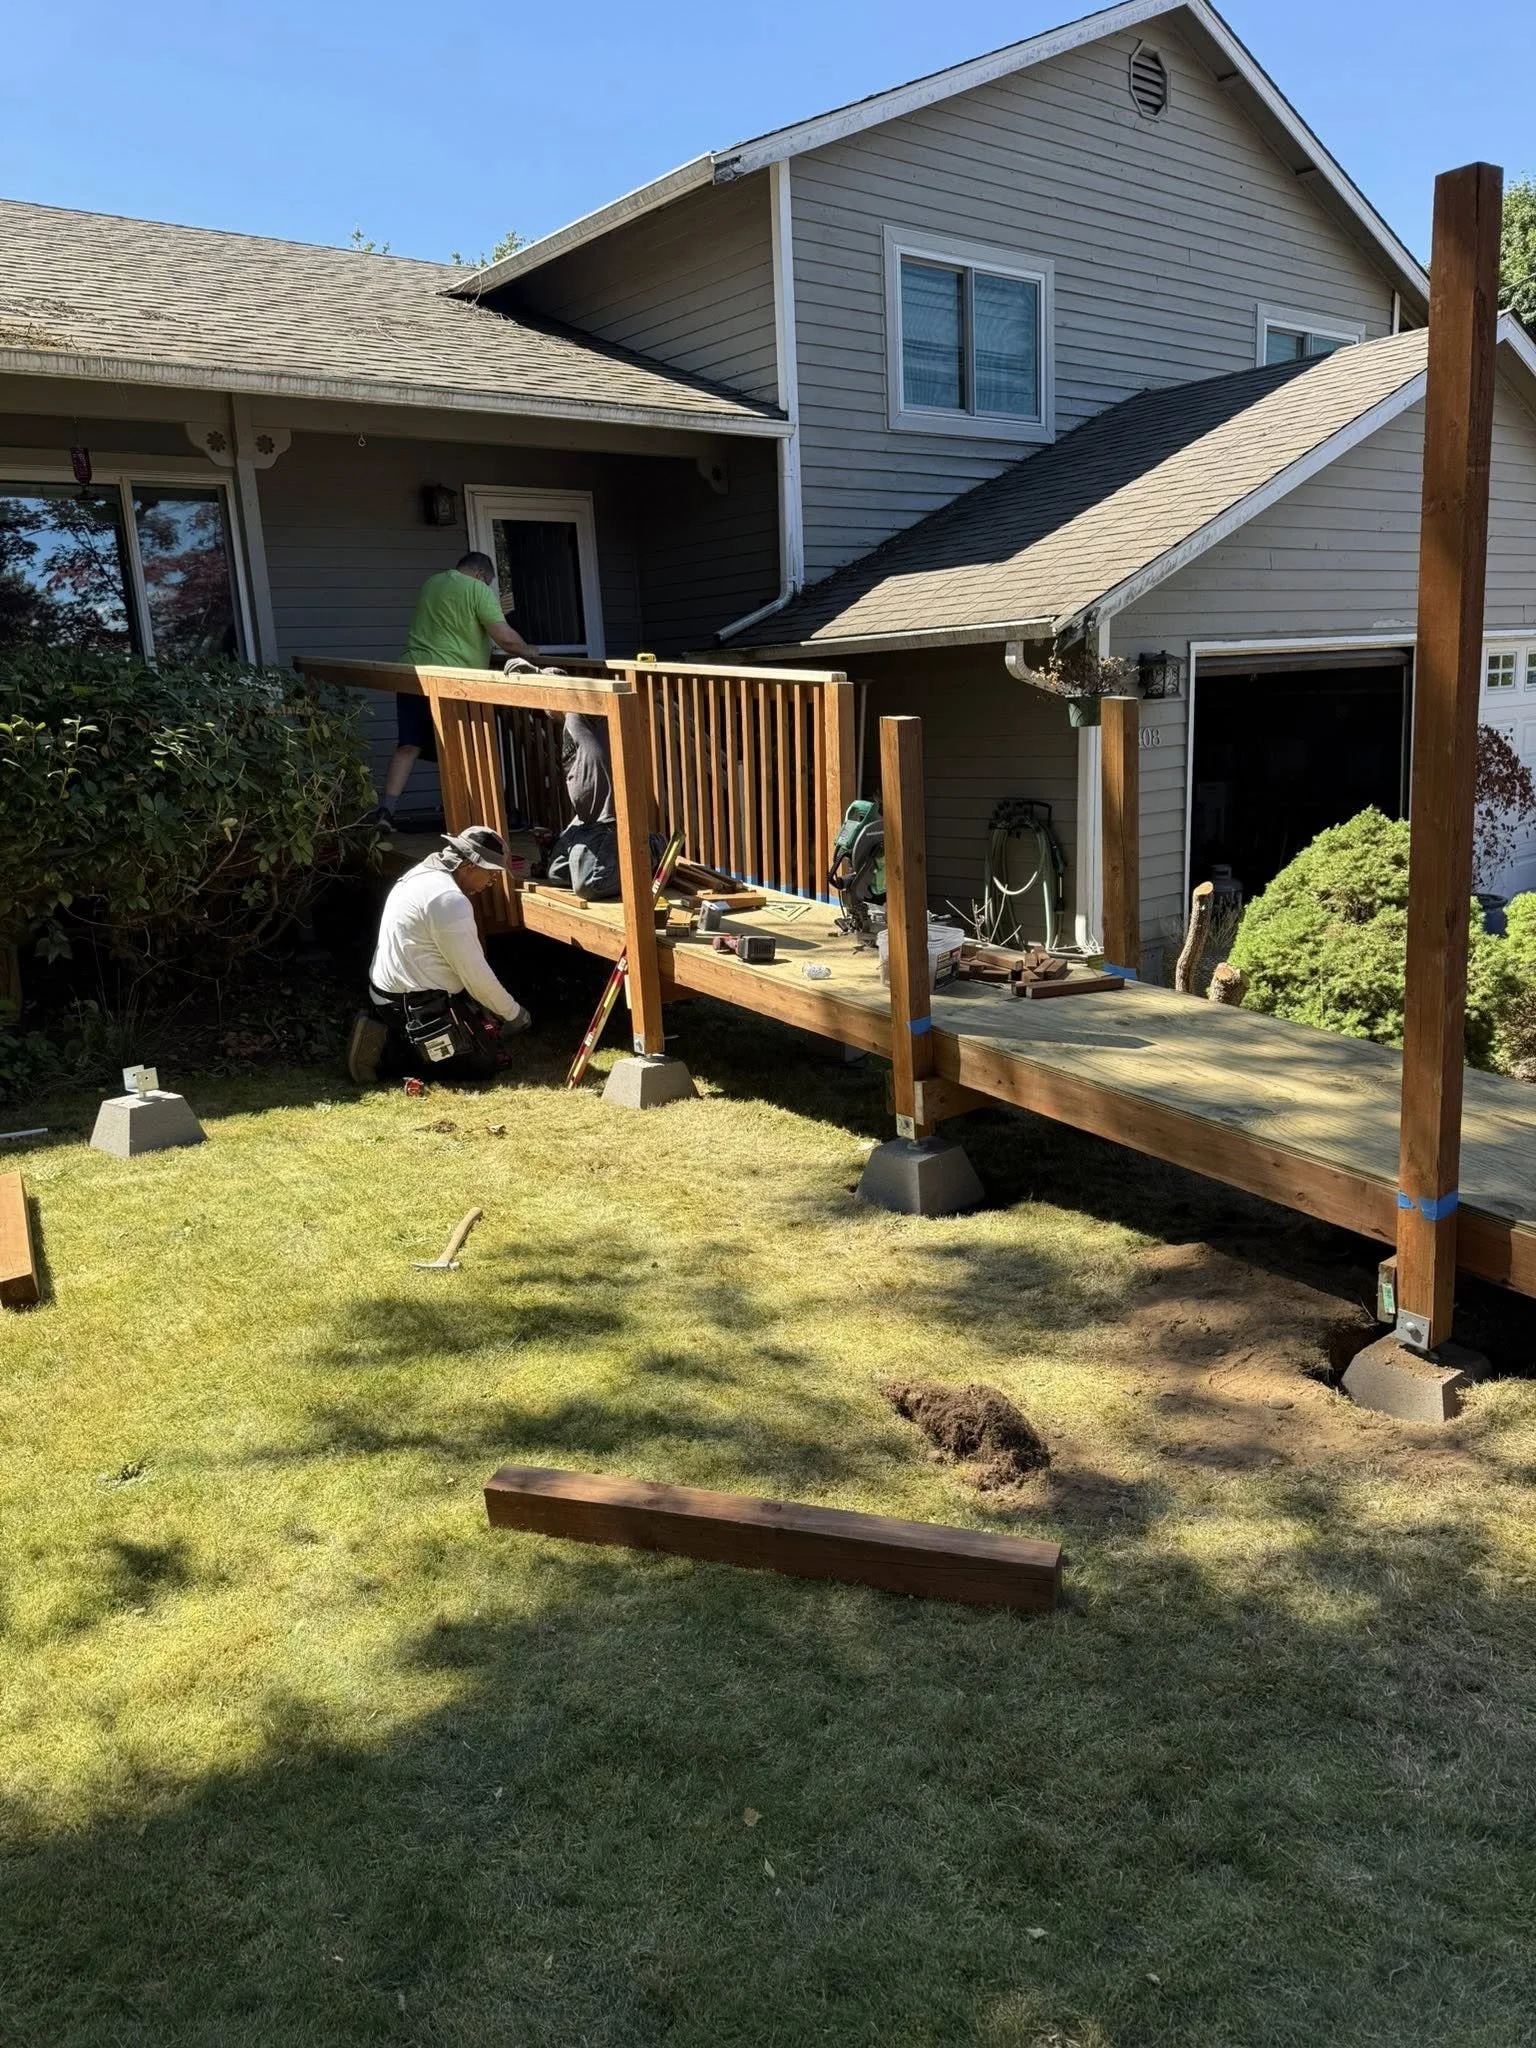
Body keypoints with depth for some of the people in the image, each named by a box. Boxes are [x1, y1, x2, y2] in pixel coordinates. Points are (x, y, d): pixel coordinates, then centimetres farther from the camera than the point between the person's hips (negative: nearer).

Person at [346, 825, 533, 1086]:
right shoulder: (450, 900, -23)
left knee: (484, 1025, 20)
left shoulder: (422, 874, 9)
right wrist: (514, 1013, -4)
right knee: (485, 1061, -6)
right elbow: (475, 973, -19)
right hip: (417, 1007, -10)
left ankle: (387, 1039, 12)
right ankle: (389, 1054, -6)